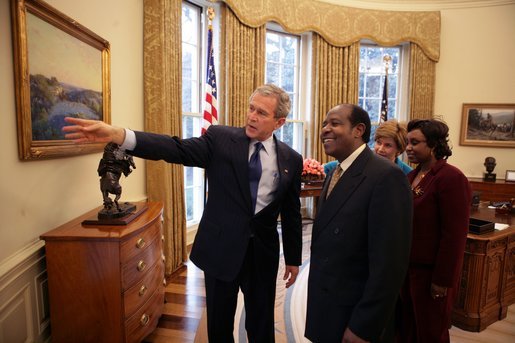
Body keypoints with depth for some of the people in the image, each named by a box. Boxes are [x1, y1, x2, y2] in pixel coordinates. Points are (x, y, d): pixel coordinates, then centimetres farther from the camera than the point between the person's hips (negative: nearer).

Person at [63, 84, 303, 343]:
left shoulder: (291, 159, 0)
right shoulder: (220, 138, -6)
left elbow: (291, 213, 6)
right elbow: (177, 149, -20)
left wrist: (293, 258, 11)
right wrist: (118, 135, -34)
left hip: (263, 252, 1)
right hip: (221, 248, -1)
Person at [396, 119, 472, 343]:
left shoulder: (451, 178, -17)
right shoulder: (412, 175, 6)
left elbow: (454, 235, -18)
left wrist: (443, 280, -16)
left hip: (431, 272, -6)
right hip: (408, 267, 7)